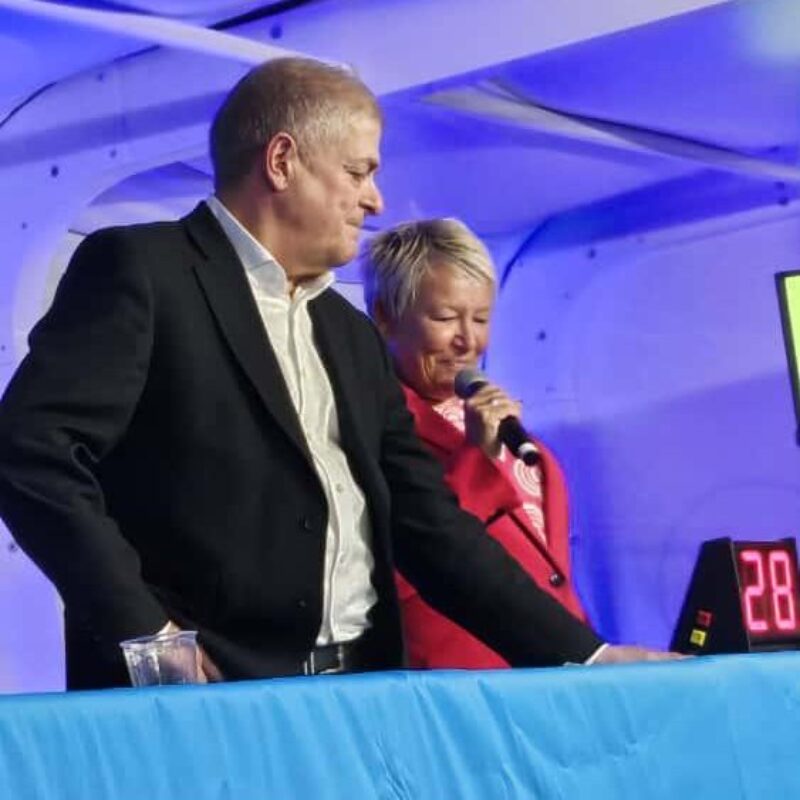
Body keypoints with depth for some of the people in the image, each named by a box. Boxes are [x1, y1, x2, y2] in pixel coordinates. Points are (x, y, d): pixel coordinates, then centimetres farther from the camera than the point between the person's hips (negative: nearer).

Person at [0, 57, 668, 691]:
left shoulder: (355, 339, 20)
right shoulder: (139, 271, -1)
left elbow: (430, 526, 16)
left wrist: (583, 656, 8)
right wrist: (145, 632, -17)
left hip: (360, 690, 6)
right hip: (201, 696, -6)